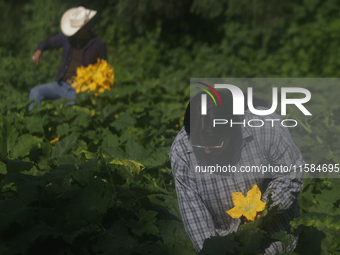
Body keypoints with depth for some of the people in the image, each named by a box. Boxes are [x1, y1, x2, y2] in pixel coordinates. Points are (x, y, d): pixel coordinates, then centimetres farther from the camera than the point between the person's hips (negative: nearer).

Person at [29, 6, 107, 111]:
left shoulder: (98, 45, -2)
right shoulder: (67, 37, 7)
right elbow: (47, 42, 23)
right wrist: (39, 50, -1)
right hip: (61, 85, 4)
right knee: (35, 92, -22)